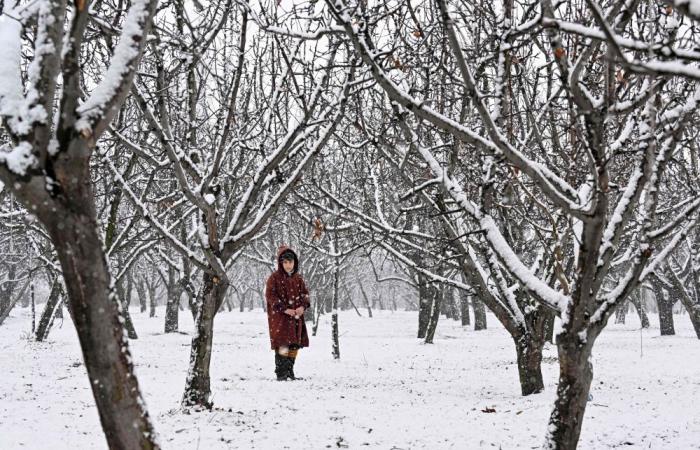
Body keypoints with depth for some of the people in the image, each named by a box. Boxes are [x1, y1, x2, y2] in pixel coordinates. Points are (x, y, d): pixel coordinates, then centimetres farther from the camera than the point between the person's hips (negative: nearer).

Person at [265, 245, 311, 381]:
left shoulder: (298, 278, 10)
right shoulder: (274, 277, -6)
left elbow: (304, 293, 13)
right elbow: (270, 296, -11)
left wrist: (303, 306, -8)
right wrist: (285, 309, -18)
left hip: (296, 317, 6)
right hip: (280, 317, -6)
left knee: (295, 344, 6)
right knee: (283, 344, -13)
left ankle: (290, 371, 17)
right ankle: (281, 373, -8)